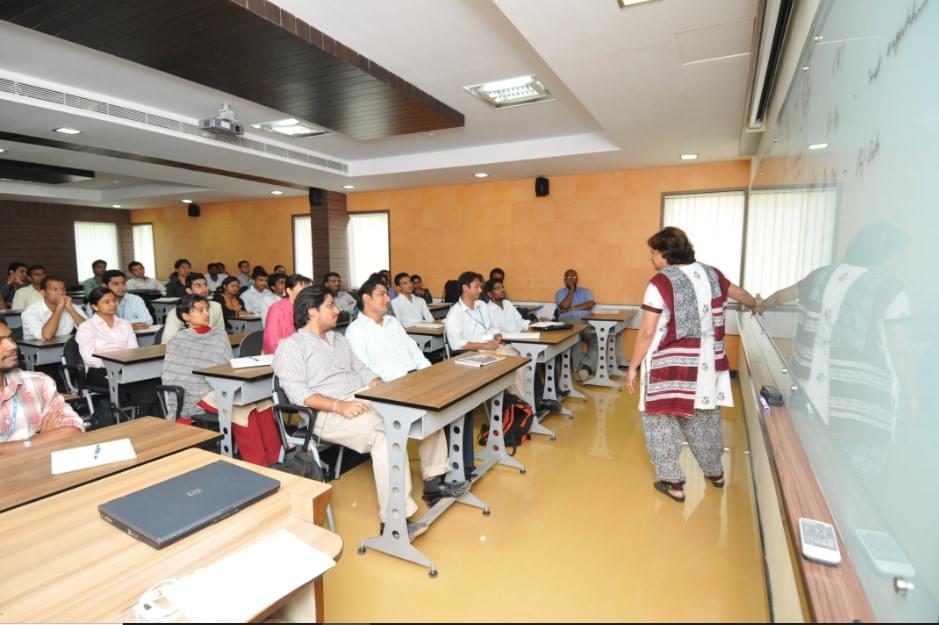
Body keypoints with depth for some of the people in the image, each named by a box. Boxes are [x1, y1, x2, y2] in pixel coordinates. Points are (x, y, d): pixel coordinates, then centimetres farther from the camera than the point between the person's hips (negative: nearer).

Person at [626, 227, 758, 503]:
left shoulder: (660, 283, -15)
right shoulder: (712, 275, 5)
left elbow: (647, 333, -16)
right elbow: (739, 293, 27)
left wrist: (633, 367, -6)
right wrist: (755, 305, 49)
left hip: (669, 368, -7)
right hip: (705, 365, 7)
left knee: (660, 421, 9)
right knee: (704, 419, 24)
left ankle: (673, 483, 15)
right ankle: (715, 472, 42)